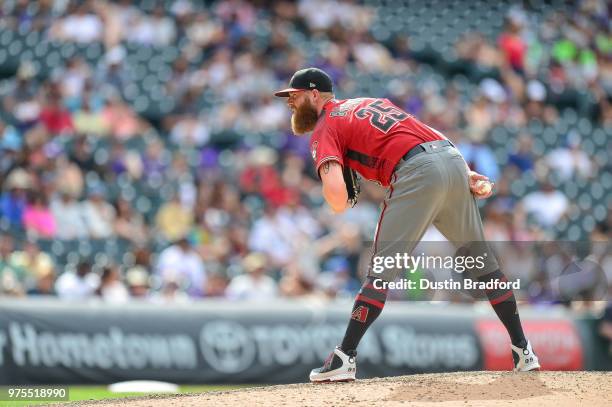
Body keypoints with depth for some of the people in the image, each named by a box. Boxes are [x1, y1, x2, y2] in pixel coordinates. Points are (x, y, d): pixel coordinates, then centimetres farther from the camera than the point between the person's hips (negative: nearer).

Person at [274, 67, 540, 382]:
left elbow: (335, 194, -11)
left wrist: (340, 204, 11)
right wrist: (465, 174, 13)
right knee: (481, 260, 16)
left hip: (417, 172, -7)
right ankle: (523, 350, 19)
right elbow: (429, 135, 20)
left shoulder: (325, 128, 7)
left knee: (382, 267, -3)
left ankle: (345, 358, -7)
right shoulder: (369, 102, 30)